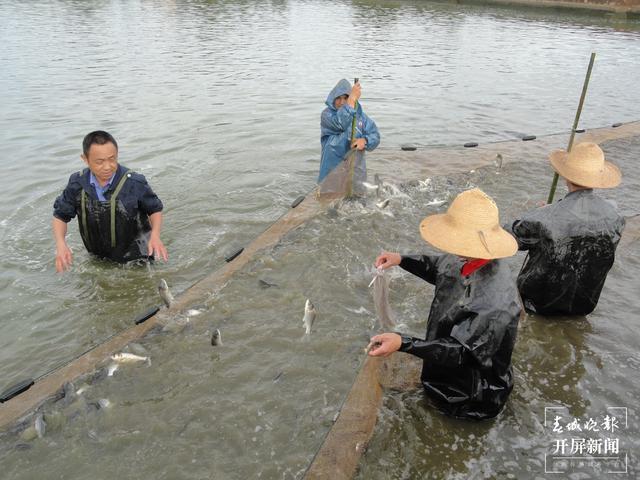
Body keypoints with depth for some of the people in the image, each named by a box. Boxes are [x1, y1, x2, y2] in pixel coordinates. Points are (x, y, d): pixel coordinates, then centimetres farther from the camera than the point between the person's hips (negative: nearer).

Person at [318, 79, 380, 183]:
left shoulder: (360, 114, 7)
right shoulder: (327, 114, -6)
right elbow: (340, 123, -28)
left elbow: (375, 135, 1)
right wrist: (353, 99, -30)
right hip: (331, 169, -3)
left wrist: (364, 141, -22)